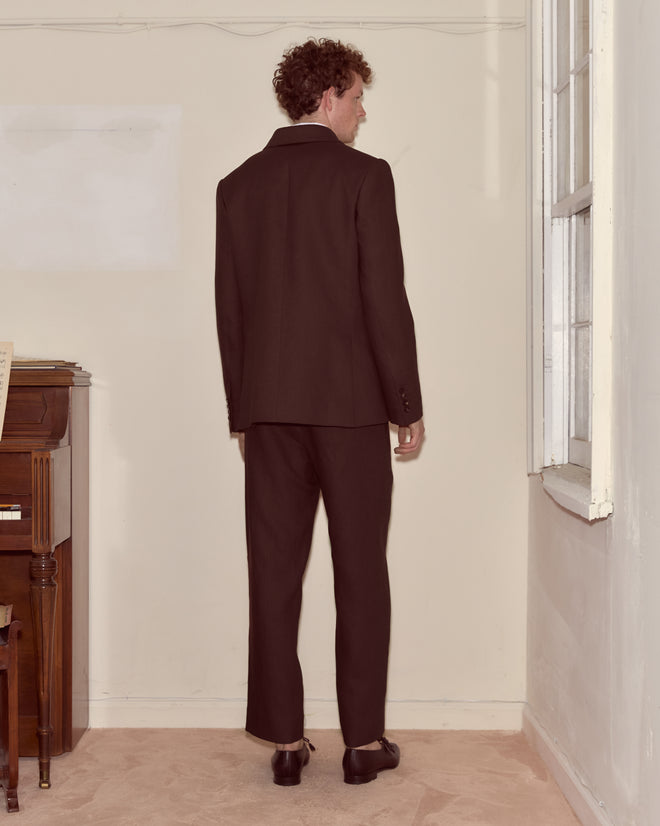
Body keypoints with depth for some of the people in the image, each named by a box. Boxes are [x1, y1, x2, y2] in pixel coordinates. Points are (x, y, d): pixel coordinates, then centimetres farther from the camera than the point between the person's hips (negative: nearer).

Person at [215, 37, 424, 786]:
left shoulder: (239, 185, 8)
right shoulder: (364, 176, -5)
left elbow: (228, 310, 9)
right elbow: (385, 301, -10)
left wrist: (241, 415, 15)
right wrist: (408, 408, -2)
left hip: (269, 409, 4)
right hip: (350, 402, -4)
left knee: (275, 575, 7)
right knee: (360, 576, 6)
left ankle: (285, 741, 13)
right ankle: (363, 740, 13)